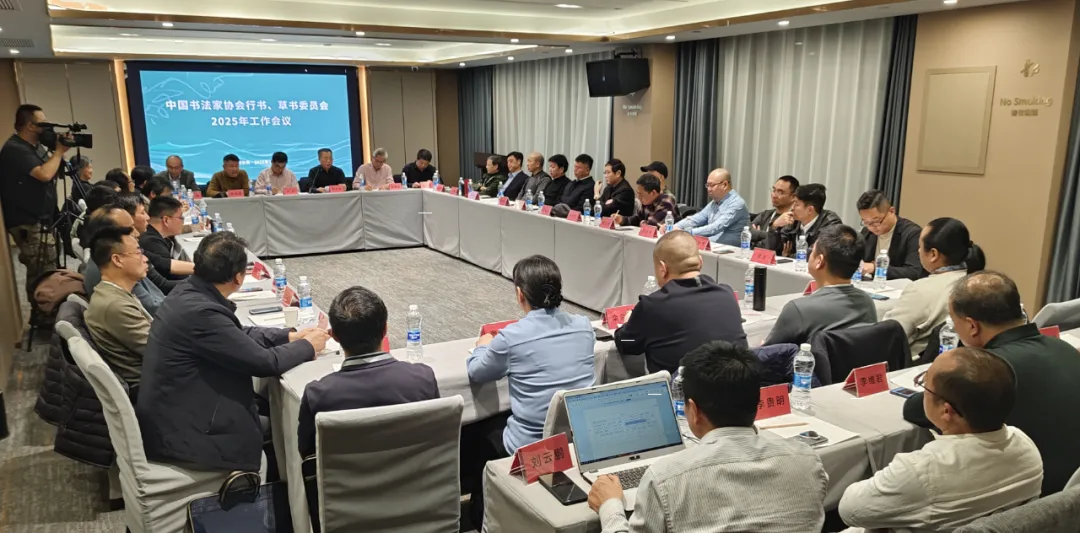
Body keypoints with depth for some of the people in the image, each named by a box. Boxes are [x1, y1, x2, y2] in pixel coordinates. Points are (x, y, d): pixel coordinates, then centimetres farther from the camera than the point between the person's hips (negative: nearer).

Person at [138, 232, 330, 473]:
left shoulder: (188, 292, 0)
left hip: (174, 415, 8)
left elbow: (237, 335, 14)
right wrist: (308, 346, -4)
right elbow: (264, 362, -20)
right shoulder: (201, 312, -27)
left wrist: (290, 336, 12)